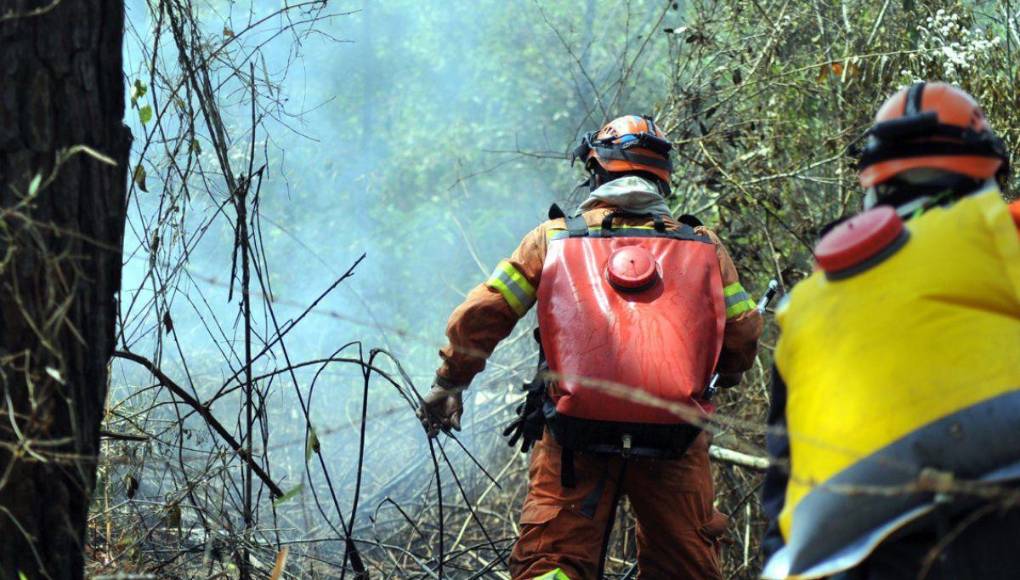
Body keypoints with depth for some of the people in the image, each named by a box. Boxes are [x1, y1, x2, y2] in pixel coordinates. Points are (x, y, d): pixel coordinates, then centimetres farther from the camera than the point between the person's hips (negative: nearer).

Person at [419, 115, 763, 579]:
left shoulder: (554, 237, 7)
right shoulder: (704, 246, 10)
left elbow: (478, 317, 5)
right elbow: (743, 335, 12)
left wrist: (449, 383, 20)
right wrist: (723, 376, 34)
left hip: (575, 438, -1)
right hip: (673, 438, 1)